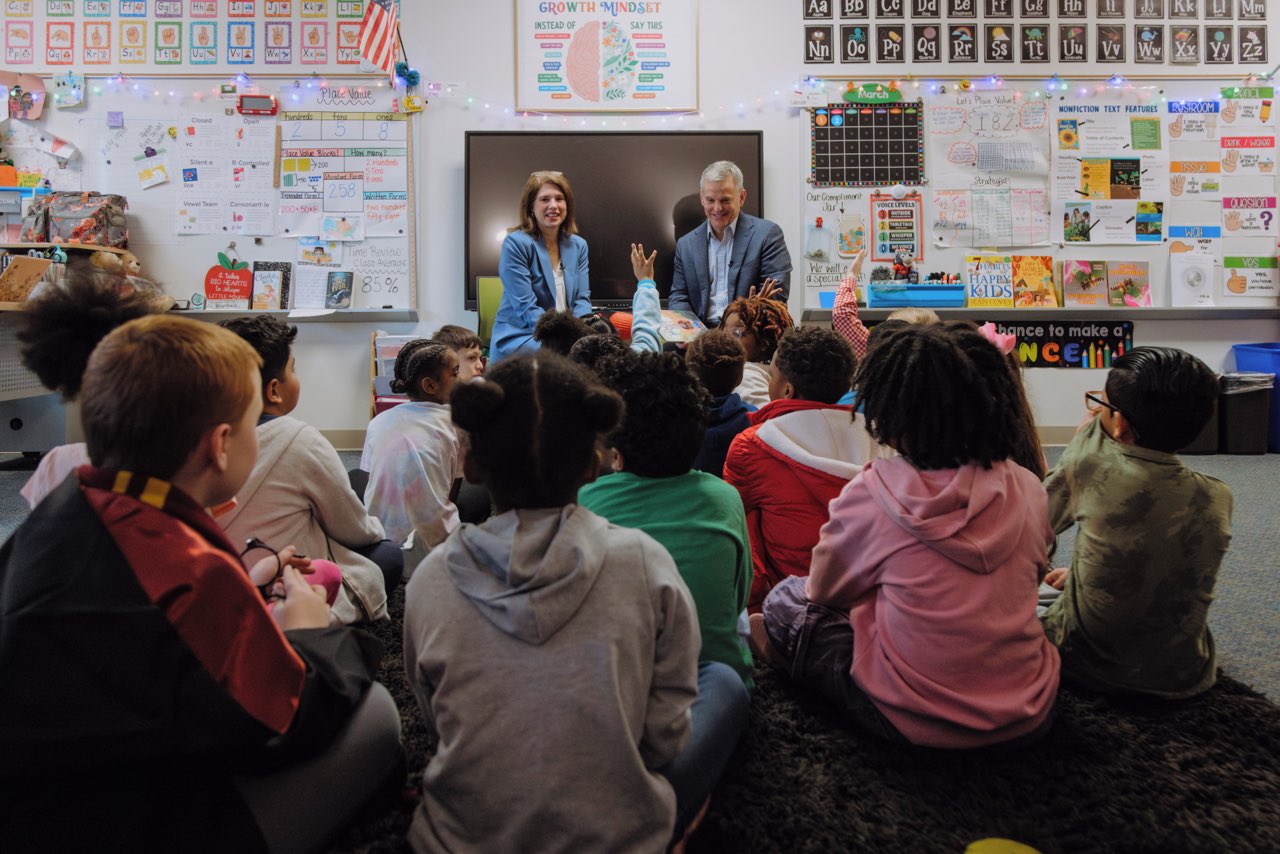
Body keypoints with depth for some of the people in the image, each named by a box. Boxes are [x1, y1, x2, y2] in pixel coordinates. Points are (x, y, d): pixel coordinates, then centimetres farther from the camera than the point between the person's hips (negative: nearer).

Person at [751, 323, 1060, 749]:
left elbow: (824, 590, 1)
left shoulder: (869, 496, -17)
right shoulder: (1028, 490, -6)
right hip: (1029, 717, 5)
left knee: (786, 599, 9)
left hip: (915, 722, -4)